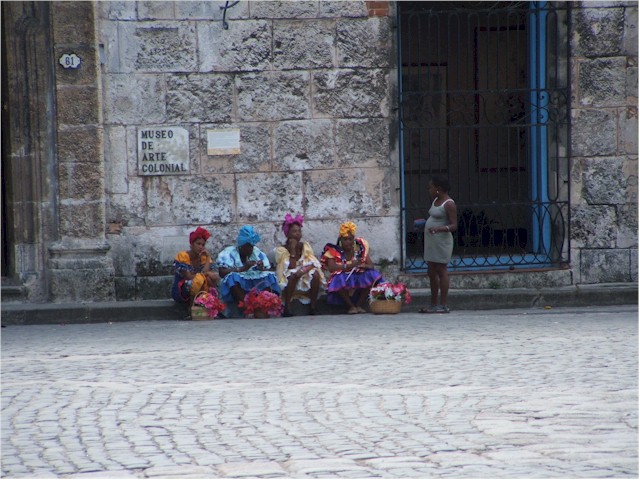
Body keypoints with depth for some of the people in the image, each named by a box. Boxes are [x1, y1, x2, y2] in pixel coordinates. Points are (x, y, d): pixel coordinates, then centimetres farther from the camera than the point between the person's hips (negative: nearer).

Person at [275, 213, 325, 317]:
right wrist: (292, 250, -20)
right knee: (292, 275, -35)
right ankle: (287, 307, -30)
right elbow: (290, 268, -19)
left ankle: (313, 305, -19)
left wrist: (303, 270, -30)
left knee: (315, 274, -26)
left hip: (306, 281, 3)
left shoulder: (305, 246, 2)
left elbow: (313, 264, -11)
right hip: (288, 282, -3)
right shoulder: (281, 249, -8)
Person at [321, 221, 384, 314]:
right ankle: (351, 306, -14)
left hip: (360, 281, 3)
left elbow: (371, 266, -2)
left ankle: (360, 305, -11)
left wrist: (362, 265, -26)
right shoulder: (334, 251, -4)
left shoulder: (360, 249, 3)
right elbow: (331, 268, -20)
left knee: (372, 275, -25)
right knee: (339, 279, -37)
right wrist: (349, 266, -31)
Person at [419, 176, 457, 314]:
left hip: (442, 240, -10)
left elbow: (454, 226, -18)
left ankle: (443, 305, -6)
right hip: (431, 240, 10)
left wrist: (439, 228, -32)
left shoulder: (449, 204, -13)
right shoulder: (435, 201, 14)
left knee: (441, 271, -7)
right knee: (432, 272, 10)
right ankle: (434, 304, 15)